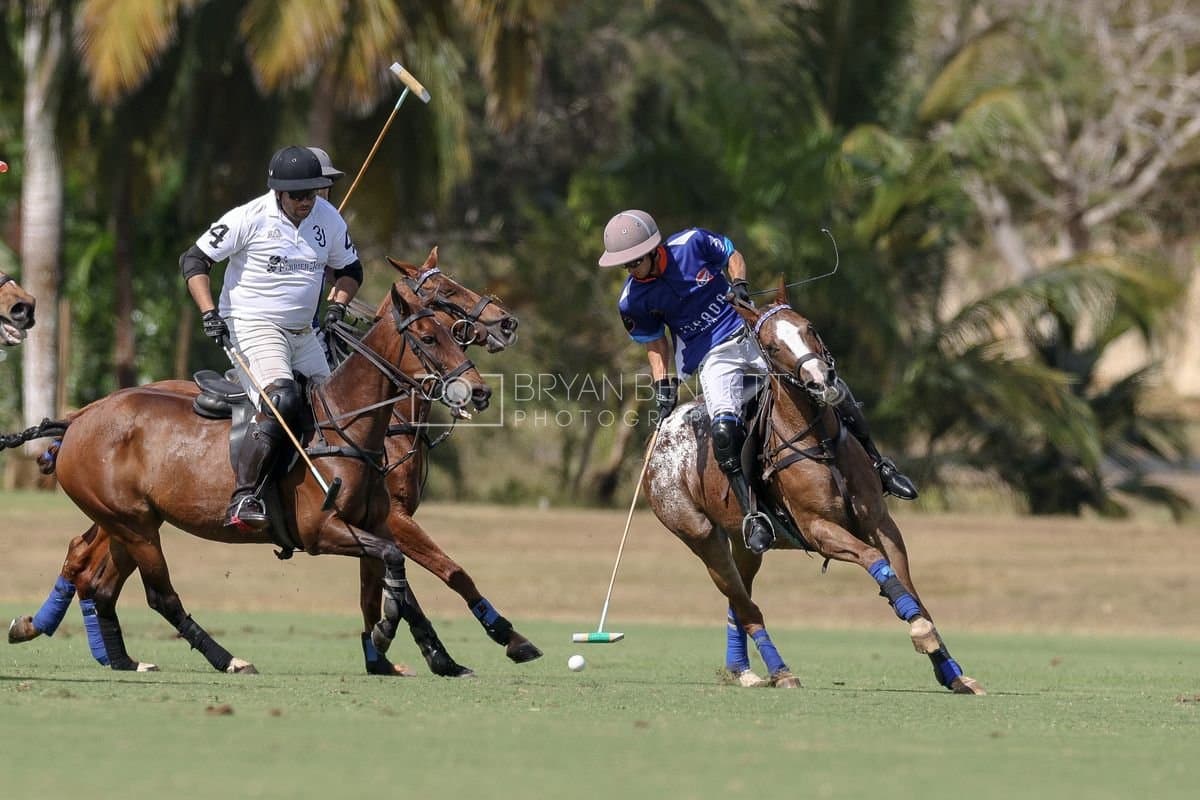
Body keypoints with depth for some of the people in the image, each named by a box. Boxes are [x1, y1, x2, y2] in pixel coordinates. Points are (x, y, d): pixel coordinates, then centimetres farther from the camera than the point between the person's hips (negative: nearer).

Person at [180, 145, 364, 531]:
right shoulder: (249, 218, -12)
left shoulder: (329, 220, 4)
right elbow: (194, 260, -8)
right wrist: (209, 314, -19)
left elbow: (350, 269, 21)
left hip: (303, 335, 8)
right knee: (282, 399, -29)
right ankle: (244, 498, -34)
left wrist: (337, 306, 1)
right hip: (252, 327, -8)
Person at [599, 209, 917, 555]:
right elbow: (655, 344, 8)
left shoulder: (691, 243, -10)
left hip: (750, 331, 1)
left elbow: (733, 255, 8)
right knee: (725, 430, -30)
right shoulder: (633, 301, -7)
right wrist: (663, 390, -1)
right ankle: (752, 516, -21)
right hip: (713, 358, -1)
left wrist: (740, 285, -10)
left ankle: (877, 467, 9)